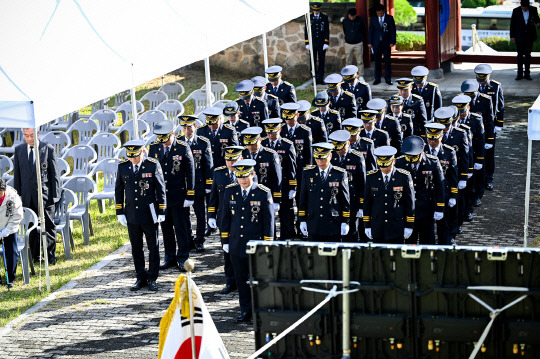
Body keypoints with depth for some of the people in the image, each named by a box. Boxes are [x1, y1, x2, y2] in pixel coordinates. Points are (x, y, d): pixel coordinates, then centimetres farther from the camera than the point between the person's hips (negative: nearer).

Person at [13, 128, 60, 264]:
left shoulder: (48, 149, -2)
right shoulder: (19, 150, 7)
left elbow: (55, 174, -1)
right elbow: (17, 175, 10)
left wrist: (55, 195, -7)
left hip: (44, 194, -3)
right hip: (27, 196, 3)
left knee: (48, 226, 1)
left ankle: (51, 257, 9)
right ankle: (35, 257, 19)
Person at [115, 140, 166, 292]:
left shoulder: (153, 165, -8)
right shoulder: (123, 166, 0)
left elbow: (160, 189, -3)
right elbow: (119, 190, 8)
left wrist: (162, 212, -4)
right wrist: (120, 212, 5)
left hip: (149, 214, -2)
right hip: (131, 215, 3)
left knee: (153, 247, 6)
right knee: (136, 249, 9)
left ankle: (152, 279, 16)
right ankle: (141, 278, 19)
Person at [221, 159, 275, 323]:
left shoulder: (264, 193, -7)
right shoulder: (230, 191, 3)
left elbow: (269, 220, -4)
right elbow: (226, 217, 9)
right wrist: (225, 241, 7)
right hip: (236, 245, 3)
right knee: (241, 280, 9)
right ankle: (245, 311, 19)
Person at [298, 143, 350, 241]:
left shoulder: (340, 174, -1)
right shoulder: (308, 173, 4)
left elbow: (345, 200, 2)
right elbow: (303, 198, 8)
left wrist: (345, 222, -2)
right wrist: (302, 220, 5)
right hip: (313, 225, 2)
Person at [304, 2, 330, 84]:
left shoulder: (324, 17, 2)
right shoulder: (309, 17, 1)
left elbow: (327, 31, 3)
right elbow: (306, 30, 3)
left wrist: (326, 43, -4)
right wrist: (307, 43, -2)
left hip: (322, 44, 0)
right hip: (312, 43, 0)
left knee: (321, 61, 2)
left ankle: (320, 79, 7)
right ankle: (314, 79, 5)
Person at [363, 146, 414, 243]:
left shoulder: (404, 177, -5)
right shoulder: (371, 177, 1)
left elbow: (410, 203, 0)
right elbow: (367, 203, 6)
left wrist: (409, 226, -1)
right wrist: (367, 226, 4)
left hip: (397, 227, -2)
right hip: (377, 228, 2)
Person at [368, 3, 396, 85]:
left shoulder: (389, 18, -1)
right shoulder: (373, 19, 4)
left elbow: (393, 30, -1)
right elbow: (370, 31, 6)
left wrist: (392, 42, -7)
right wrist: (369, 42, 0)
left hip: (386, 43, -1)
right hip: (376, 44, 1)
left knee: (387, 61, 2)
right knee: (377, 61, 4)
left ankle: (388, 79, 8)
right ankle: (377, 79, 10)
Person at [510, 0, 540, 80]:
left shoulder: (533, 10, -2)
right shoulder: (516, 11, -5)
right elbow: (512, 24, 1)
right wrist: (512, 36, -1)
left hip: (529, 36, 1)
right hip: (519, 37, 0)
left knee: (527, 55, 0)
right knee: (520, 55, 4)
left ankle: (527, 74, 5)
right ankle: (520, 74, 9)